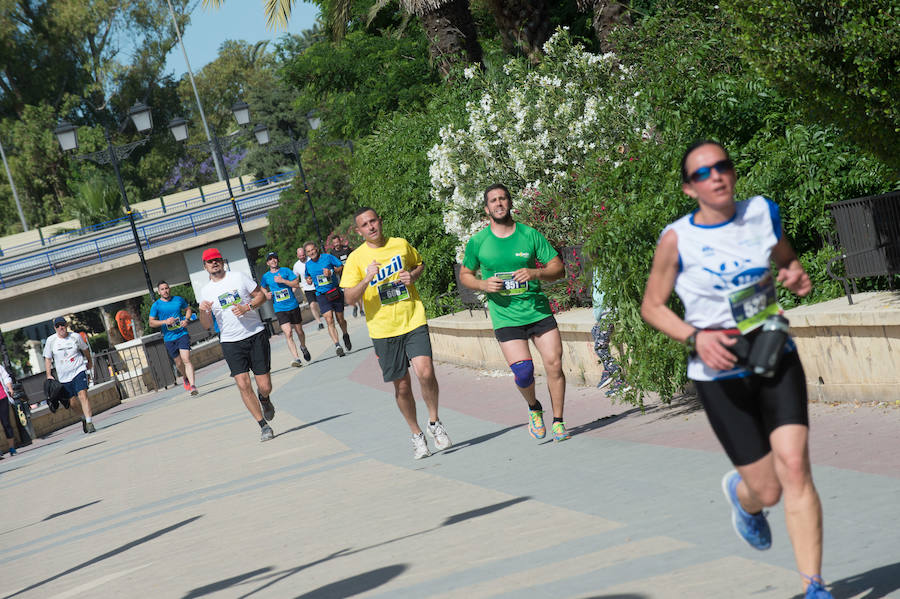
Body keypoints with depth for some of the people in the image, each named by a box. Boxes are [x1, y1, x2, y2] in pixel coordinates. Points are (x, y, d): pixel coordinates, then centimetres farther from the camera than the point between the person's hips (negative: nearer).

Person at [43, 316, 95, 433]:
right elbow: (47, 358, 6)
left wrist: (90, 362, 30)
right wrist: (49, 375, 0)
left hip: (79, 371, -2)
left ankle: (89, 423, -22)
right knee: (72, 402, 7)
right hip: (63, 376, 2)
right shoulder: (51, 340, -1)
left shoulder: (75, 337, -2)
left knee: (82, 395, -20)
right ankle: (84, 416, 36)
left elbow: (85, 349, 17)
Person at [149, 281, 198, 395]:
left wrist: (186, 319, -1)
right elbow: (151, 322, 0)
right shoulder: (156, 305, -1)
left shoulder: (179, 299, 4)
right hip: (169, 338, 1)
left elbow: (188, 309, 19)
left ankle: (192, 386, -21)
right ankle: (185, 378, 41)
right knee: (179, 363, 10)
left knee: (186, 360, -16)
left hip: (182, 334, -1)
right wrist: (165, 322, -16)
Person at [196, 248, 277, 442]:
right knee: (243, 384, -15)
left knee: (265, 387, -3)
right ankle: (263, 425, -4)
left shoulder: (239, 277, 4)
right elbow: (207, 325, 9)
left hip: (256, 335, -1)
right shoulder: (206, 292, 8)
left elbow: (261, 295, 7)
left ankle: (264, 399, 35)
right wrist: (203, 311, -12)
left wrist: (247, 307, -10)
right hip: (231, 342, 1)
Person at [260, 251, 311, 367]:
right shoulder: (266, 277, 6)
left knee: (299, 331, 13)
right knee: (288, 333, -17)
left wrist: (282, 280, -16)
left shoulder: (286, 271, 1)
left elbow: (296, 284, -6)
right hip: (280, 309, 0)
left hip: (293, 306, 0)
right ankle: (296, 358, -19)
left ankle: (303, 347, 45)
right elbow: (263, 288, 26)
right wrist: (266, 295, 5)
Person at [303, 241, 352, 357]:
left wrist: (332, 271, -18)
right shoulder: (308, 265, 6)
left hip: (336, 292, -1)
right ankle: (337, 345, -17)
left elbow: (342, 267, 0)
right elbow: (308, 277, 22)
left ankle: (346, 335, 40)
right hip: (321, 295, 1)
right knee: (329, 321, -15)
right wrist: (308, 280, -1)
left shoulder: (328, 257, -4)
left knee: (340, 320, 9)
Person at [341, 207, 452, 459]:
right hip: (383, 329, 0)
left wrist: (413, 275, 1)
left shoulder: (401, 244, 4)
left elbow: (420, 263, 23)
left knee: (425, 372, -18)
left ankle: (434, 422, 4)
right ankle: (416, 435, 24)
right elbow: (350, 298, -8)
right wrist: (367, 280, -25)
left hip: (414, 322, 0)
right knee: (402, 386, 5)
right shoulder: (356, 258, -2)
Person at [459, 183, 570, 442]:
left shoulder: (530, 235, 2)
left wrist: (535, 273, -16)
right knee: (523, 371, -14)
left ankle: (558, 421, 10)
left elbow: (558, 267, 3)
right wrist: (483, 284, -6)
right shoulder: (477, 242, 2)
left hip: (538, 310, 1)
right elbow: (465, 274, 15)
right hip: (505, 317, -1)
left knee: (554, 364, -7)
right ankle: (533, 408, 18)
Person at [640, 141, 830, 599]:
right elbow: (652, 306, -1)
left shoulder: (763, 213, -1)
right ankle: (742, 496, 41)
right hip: (720, 374, -2)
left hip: (777, 358, 2)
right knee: (767, 491, 1)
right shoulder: (677, 240, -11)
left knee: (794, 467, -15)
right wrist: (695, 337, -17)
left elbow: (786, 259, 18)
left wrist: (796, 276, -6)